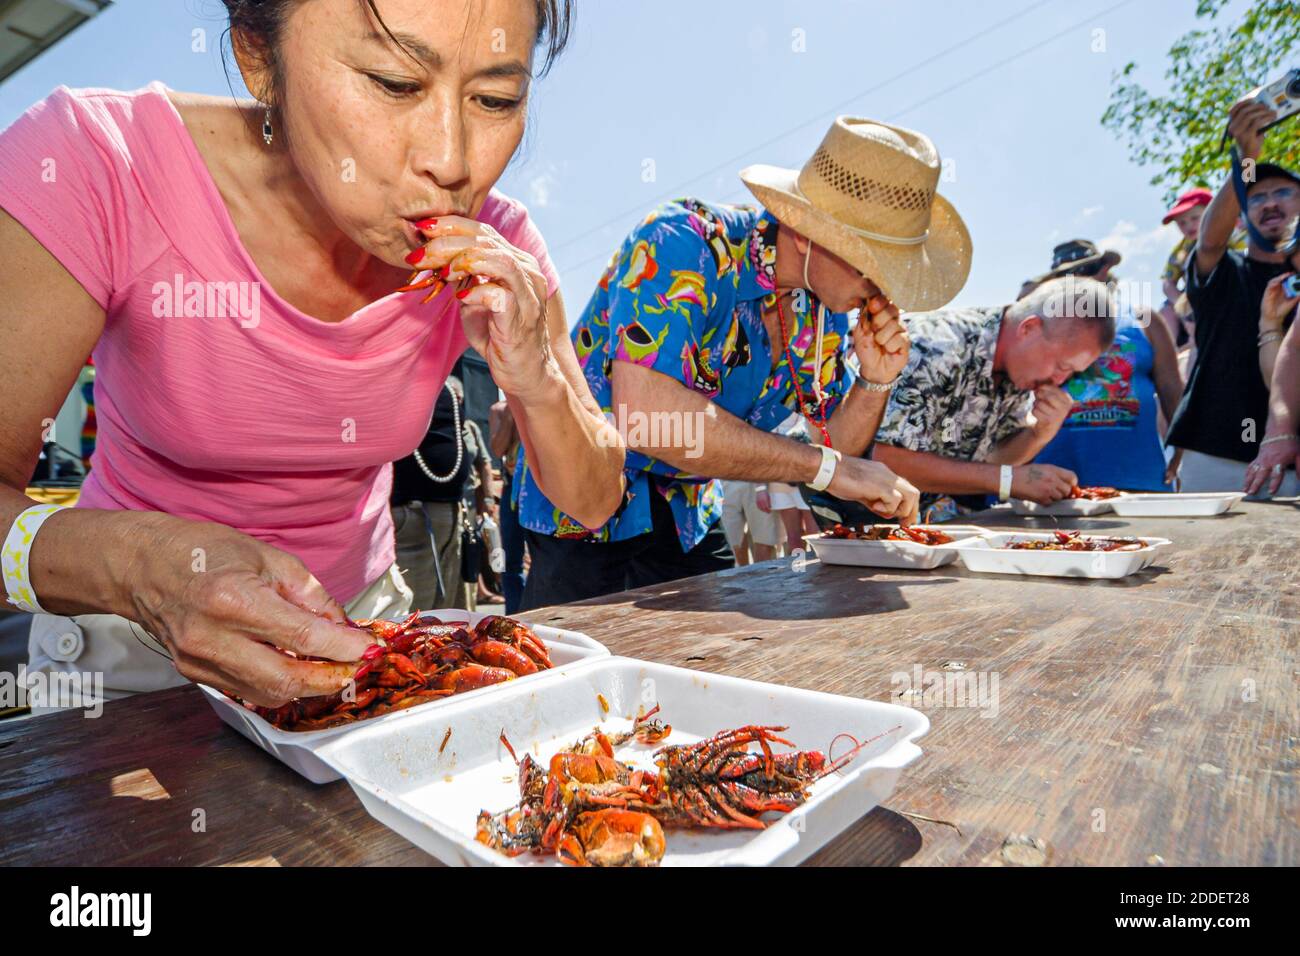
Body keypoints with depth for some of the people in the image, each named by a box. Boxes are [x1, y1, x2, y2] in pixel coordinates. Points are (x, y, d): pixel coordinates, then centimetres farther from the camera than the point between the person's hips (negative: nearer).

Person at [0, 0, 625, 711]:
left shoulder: (497, 253, -16)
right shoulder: (98, 168, -23)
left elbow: (593, 504, -11)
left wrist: (537, 381, -29)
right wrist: (130, 559, -42)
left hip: (360, 619, 2)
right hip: (134, 645, -1)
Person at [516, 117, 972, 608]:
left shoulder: (826, 308, -4)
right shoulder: (684, 245, -25)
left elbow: (839, 448, 5)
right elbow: (642, 413, -39)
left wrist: (873, 383, -17)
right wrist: (825, 466, -32)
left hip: (689, 515, 6)